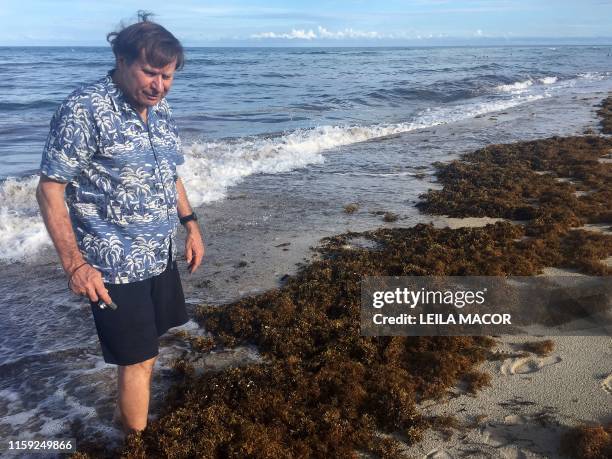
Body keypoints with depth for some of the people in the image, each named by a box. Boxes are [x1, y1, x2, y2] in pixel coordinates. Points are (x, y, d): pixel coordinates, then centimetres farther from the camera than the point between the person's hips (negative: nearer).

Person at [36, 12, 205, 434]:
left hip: (161, 256, 7)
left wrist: (191, 224, 12)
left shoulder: (161, 110, 5)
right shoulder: (84, 110, -17)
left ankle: (127, 414, 45)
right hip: (115, 265, -7)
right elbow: (50, 190, -17)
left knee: (147, 350, 21)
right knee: (138, 360, 3)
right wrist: (74, 263, -21)